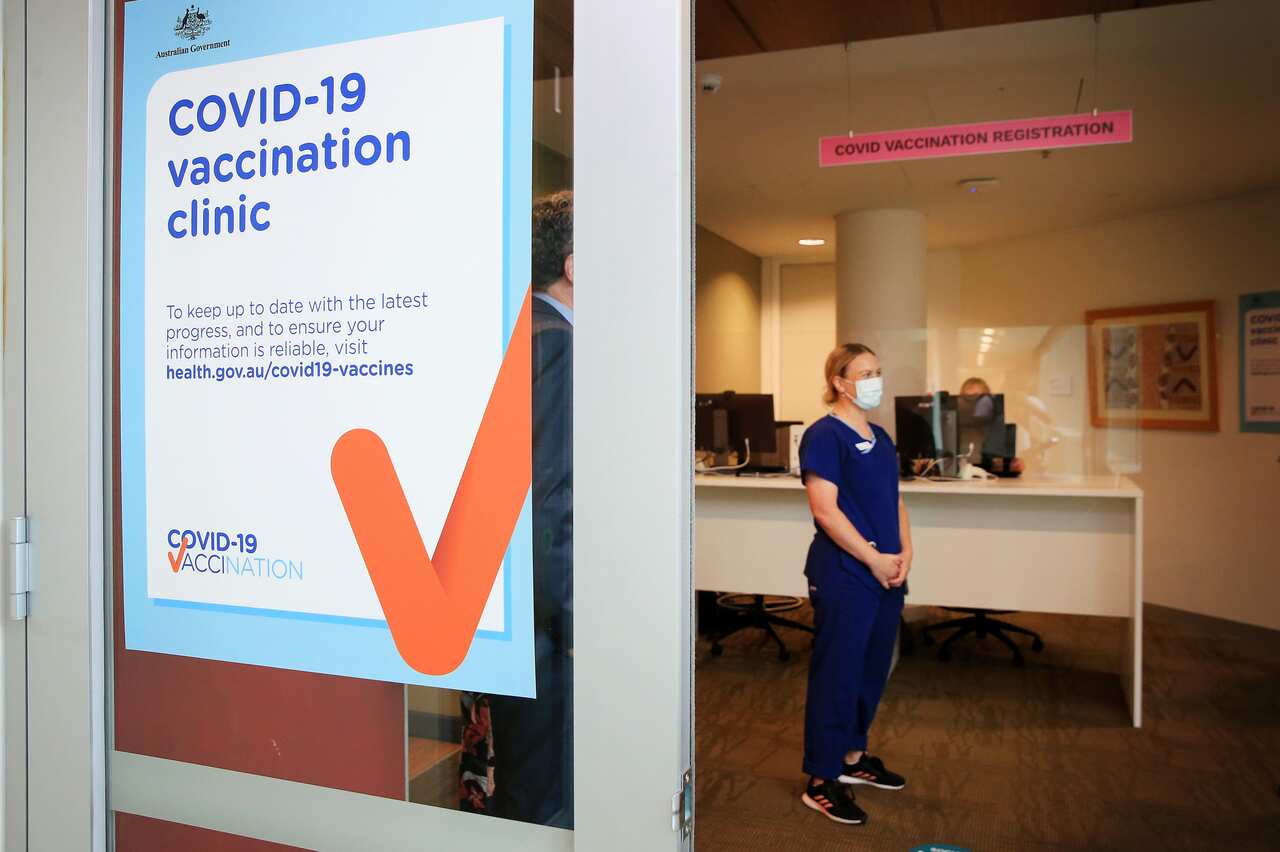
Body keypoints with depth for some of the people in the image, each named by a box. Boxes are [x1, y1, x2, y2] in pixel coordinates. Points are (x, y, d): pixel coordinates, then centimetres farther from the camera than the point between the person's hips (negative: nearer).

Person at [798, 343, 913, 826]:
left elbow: (894, 500, 17)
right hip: (843, 576, -8)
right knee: (836, 673, 0)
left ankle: (852, 757, 35)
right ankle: (822, 781, 13)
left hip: (886, 574, 8)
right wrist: (874, 559, -15)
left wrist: (904, 553, 1)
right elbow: (825, 510, -19)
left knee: (873, 669, 17)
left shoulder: (880, 438, 14)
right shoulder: (825, 435, -12)